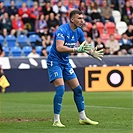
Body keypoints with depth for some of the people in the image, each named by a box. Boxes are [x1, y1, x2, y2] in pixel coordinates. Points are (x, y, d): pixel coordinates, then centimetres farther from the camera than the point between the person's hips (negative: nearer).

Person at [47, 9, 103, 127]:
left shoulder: (78, 32, 3)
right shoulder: (62, 30, -22)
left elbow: (86, 46, 12)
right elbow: (59, 48, -34)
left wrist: (93, 52, -11)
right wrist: (76, 49, -41)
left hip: (65, 62, 8)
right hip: (54, 62, -8)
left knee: (78, 89, 8)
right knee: (60, 89, -19)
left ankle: (83, 118, 19)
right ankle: (56, 121, -12)